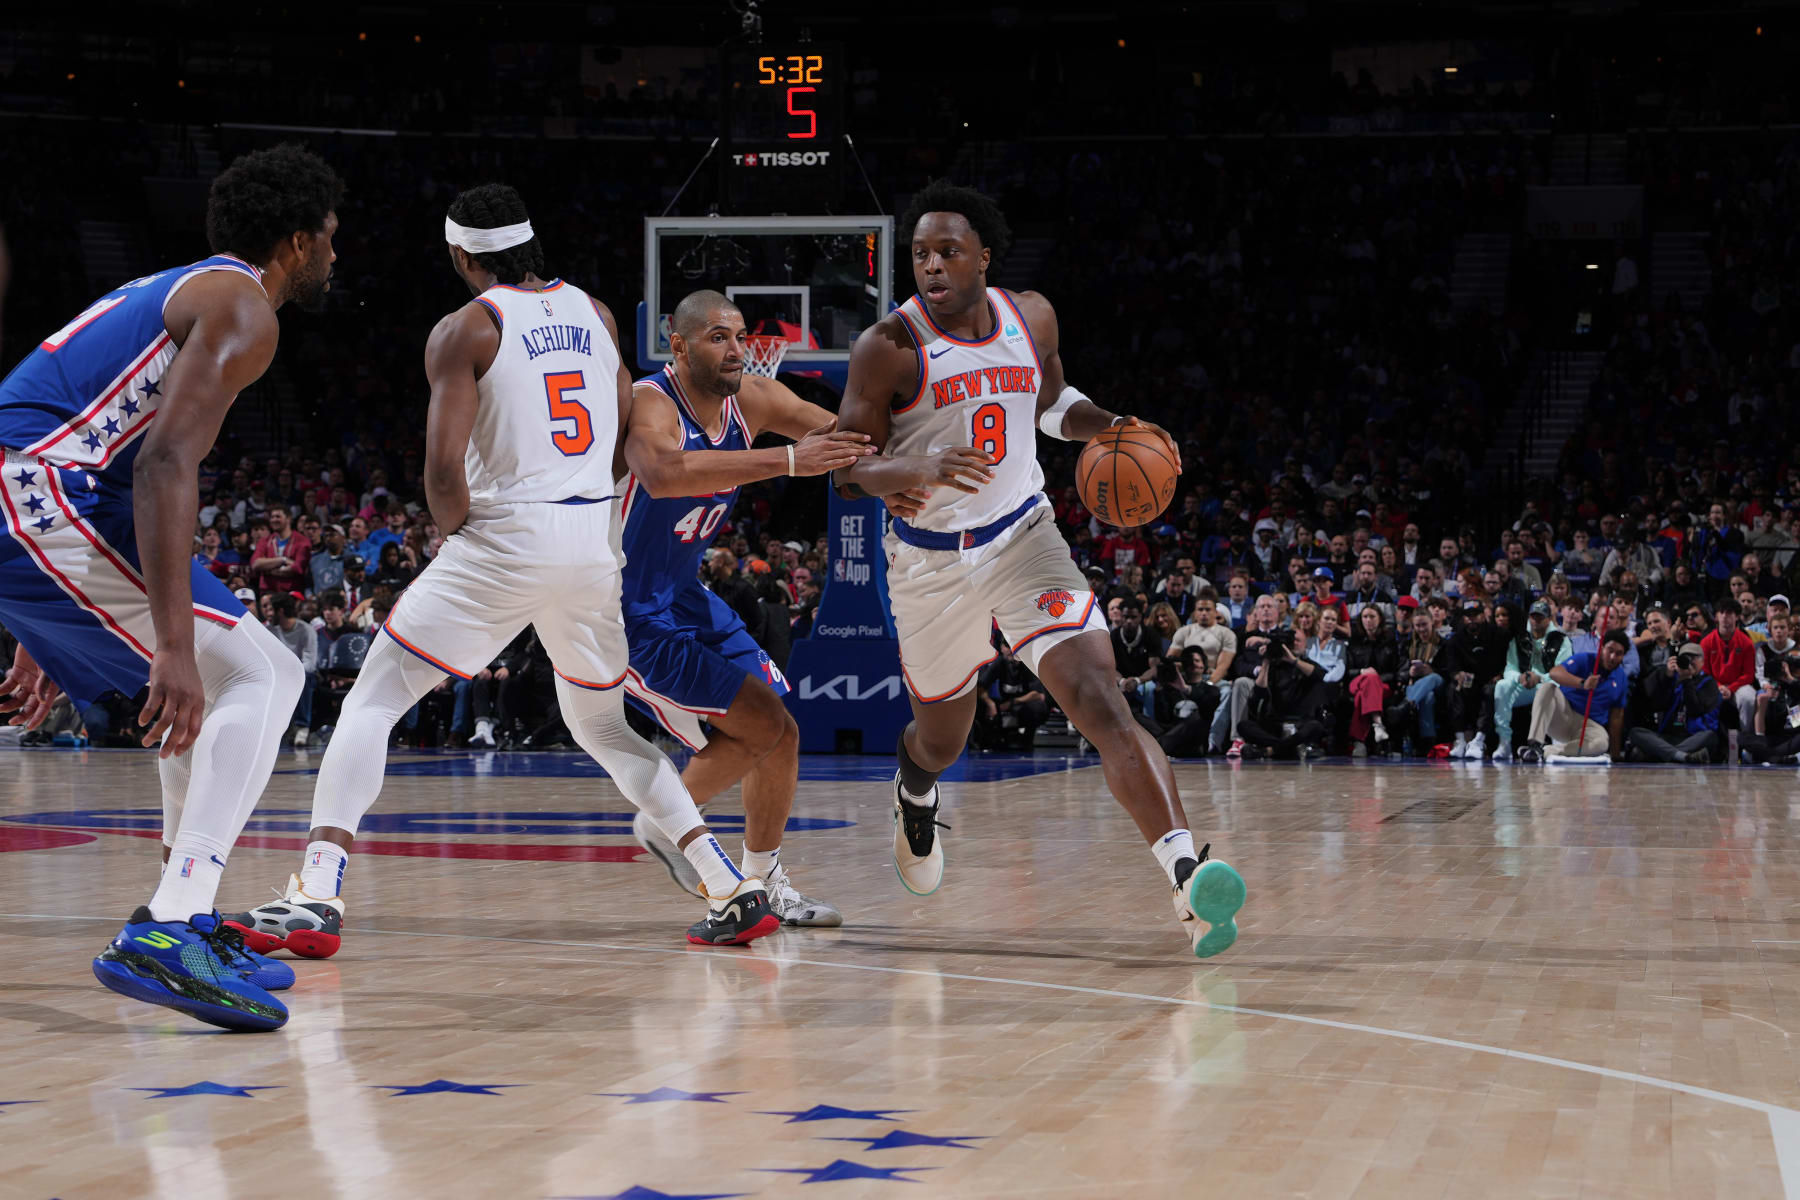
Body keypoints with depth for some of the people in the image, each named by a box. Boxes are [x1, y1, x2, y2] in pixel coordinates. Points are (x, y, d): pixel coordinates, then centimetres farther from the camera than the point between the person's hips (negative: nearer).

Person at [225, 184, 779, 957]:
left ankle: (316, 899, -13)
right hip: (600, 542, 6)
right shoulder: (593, 311, 14)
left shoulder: (465, 329, -3)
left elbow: (444, 467, -11)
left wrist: (458, 540, 5)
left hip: (509, 537, -6)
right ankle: (736, 892, 15)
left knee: (373, 703, 2)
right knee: (601, 726, 23)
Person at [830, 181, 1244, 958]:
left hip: (1025, 542, 1)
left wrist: (1112, 427, -2)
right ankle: (914, 794, 59)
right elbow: (849, 472, -14)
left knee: (1101, 703, -21)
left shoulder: (1031, 316, -2)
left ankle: (1188, 878, -33)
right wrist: (922, 468, -35)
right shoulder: (888, 347, -15)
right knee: (942, 740, 20)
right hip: (931, 564, -1)